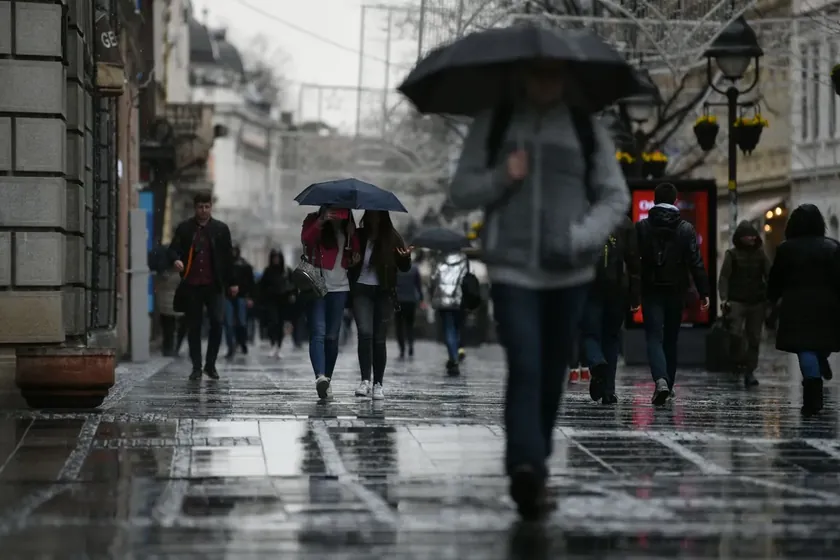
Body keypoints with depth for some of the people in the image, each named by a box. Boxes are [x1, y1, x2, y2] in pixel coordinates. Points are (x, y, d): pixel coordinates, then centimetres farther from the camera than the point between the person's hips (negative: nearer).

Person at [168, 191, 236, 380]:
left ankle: (210, 364, 5)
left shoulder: (221, 229, 9)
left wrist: (232, 283, 8)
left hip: (214, 285, 0)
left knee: (217, 322, -8)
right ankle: (196, 367, 10)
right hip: (192, 285, 0)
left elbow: (228, 256, 10)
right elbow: (173, 248, 6)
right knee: (193, 327, 4)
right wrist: (176, 259, -18)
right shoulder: (184, 228, 8)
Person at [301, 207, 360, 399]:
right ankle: (320, 376, -29)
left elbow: (354, 259, 14)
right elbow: (306, 239, -16)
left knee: (332, 336, 5)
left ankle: (328, 380, 13)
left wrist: (353, 236, -2)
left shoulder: (348, 229, 15)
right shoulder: (314, 221, 3)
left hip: (339, 287, 4)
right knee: (318, 333, -15)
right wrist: (321, 222, -28)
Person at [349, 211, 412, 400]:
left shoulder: (392, 238, 3)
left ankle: (378, 385, 11)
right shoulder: (358, 236, 3)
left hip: (384, 293, 0)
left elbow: (404, 267, 3)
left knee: (379, 339, 3)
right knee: (365, 333, -17)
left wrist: (406, 257, -18)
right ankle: (365, 381, -18)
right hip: (362, 290, 0)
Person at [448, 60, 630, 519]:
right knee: (524, 367, -17)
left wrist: (581, 237, -13)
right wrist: (501, 178, -14)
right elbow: (461, 193, 6)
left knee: (552, 372, 11)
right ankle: (528, 469, -26)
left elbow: (615, 197, 5)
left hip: (569, 272, 2)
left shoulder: (588, 130, 6)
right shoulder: (491, 125, 5)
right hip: (511, 270, -2)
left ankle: (531, 469, 26)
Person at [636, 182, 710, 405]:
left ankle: (661, 380, -28)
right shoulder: (686, 229, -1)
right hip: (676, 292, 1)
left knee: (654, 338, -5)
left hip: (651, 292, -1)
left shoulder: (641, 227, -1)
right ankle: (669, 384, 22)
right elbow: (696, 263, -4)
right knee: (671, 339, 15)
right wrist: (703, 292, -2)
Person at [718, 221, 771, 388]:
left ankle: (750, 371, 9)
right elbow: (724, 277, 0)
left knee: (754, 338, 2)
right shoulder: (732, 254, 3)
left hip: (757, 302, 2)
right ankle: (739, 362, 3)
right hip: (737, 301, -2)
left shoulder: (760, 254, 9)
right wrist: (724, 298, -13)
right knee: (736, 333, -19)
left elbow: (769, 276, 8)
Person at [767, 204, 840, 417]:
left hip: (797, 306, -1)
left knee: (806, 348, -3)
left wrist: (773, 300, 21)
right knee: (822, 345, 19)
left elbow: (775, 279, 6)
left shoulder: (786, 249, -1)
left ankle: (812, 400, -10)